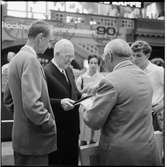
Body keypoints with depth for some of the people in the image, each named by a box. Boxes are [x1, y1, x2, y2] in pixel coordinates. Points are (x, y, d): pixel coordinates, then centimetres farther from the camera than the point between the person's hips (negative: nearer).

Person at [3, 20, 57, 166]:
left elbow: (8, 99, 18)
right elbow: (31, 104, -27)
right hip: (35, 139, -9)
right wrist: (50, 124, -14)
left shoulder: (17, 58, 10)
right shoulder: (30, 59, -19)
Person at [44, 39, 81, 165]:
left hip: (73, 128, 8)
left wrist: (82, 96, 2)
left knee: (73, 159, 19)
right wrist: (59, 103, -31)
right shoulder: (46, 72, -16)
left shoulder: (69, 70, 11)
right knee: (57, 161, 8)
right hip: (57, 130, -8)